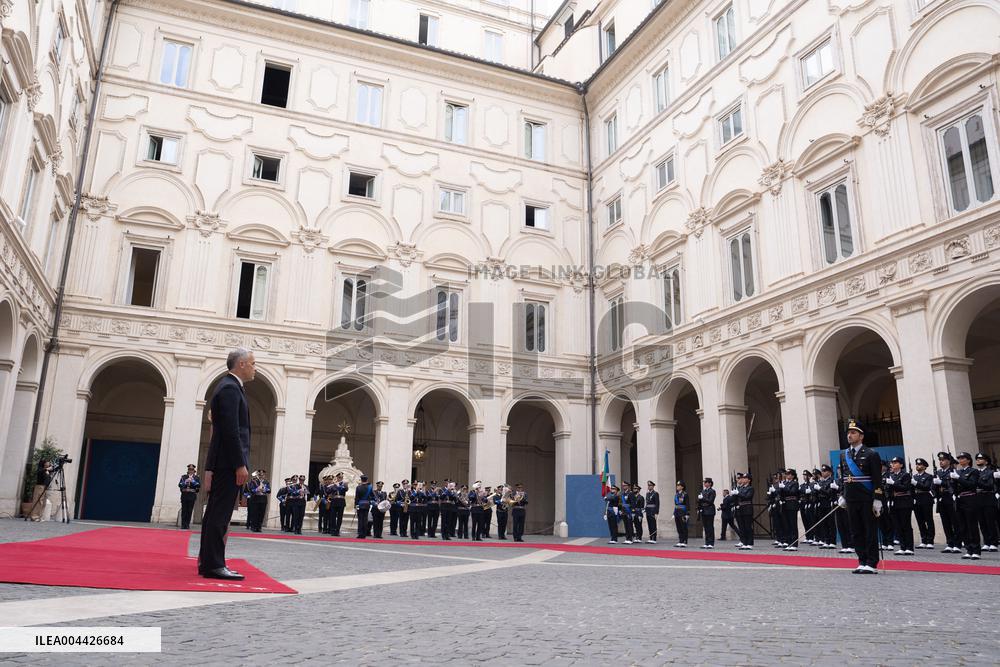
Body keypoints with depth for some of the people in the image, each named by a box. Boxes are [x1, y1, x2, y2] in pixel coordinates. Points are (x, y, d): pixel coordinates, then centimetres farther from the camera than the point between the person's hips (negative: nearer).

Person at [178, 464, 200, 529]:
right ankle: (183, 525, 3)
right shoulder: (184, 477, 13)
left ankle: (187, 524, 4)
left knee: (190, 511, -2)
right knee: (184, 510, -2)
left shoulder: (197, 478, 10)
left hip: (192, 495, -1)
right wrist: (185, 482, -13)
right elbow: (179, 485, 2)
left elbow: (199, 485, -3)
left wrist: (192, 481, -12)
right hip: (184, 495, 1)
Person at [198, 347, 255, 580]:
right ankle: (213, 565, -4)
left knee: (215, 513, 12)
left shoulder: (229, 386, 19)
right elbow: (231, 430, -20)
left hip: (223, 462, 11)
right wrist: (240, 465, -20)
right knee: (220, 514, -7)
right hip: (229, 462, -11)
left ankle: (207, 562, 19)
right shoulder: (230, 388, -13)